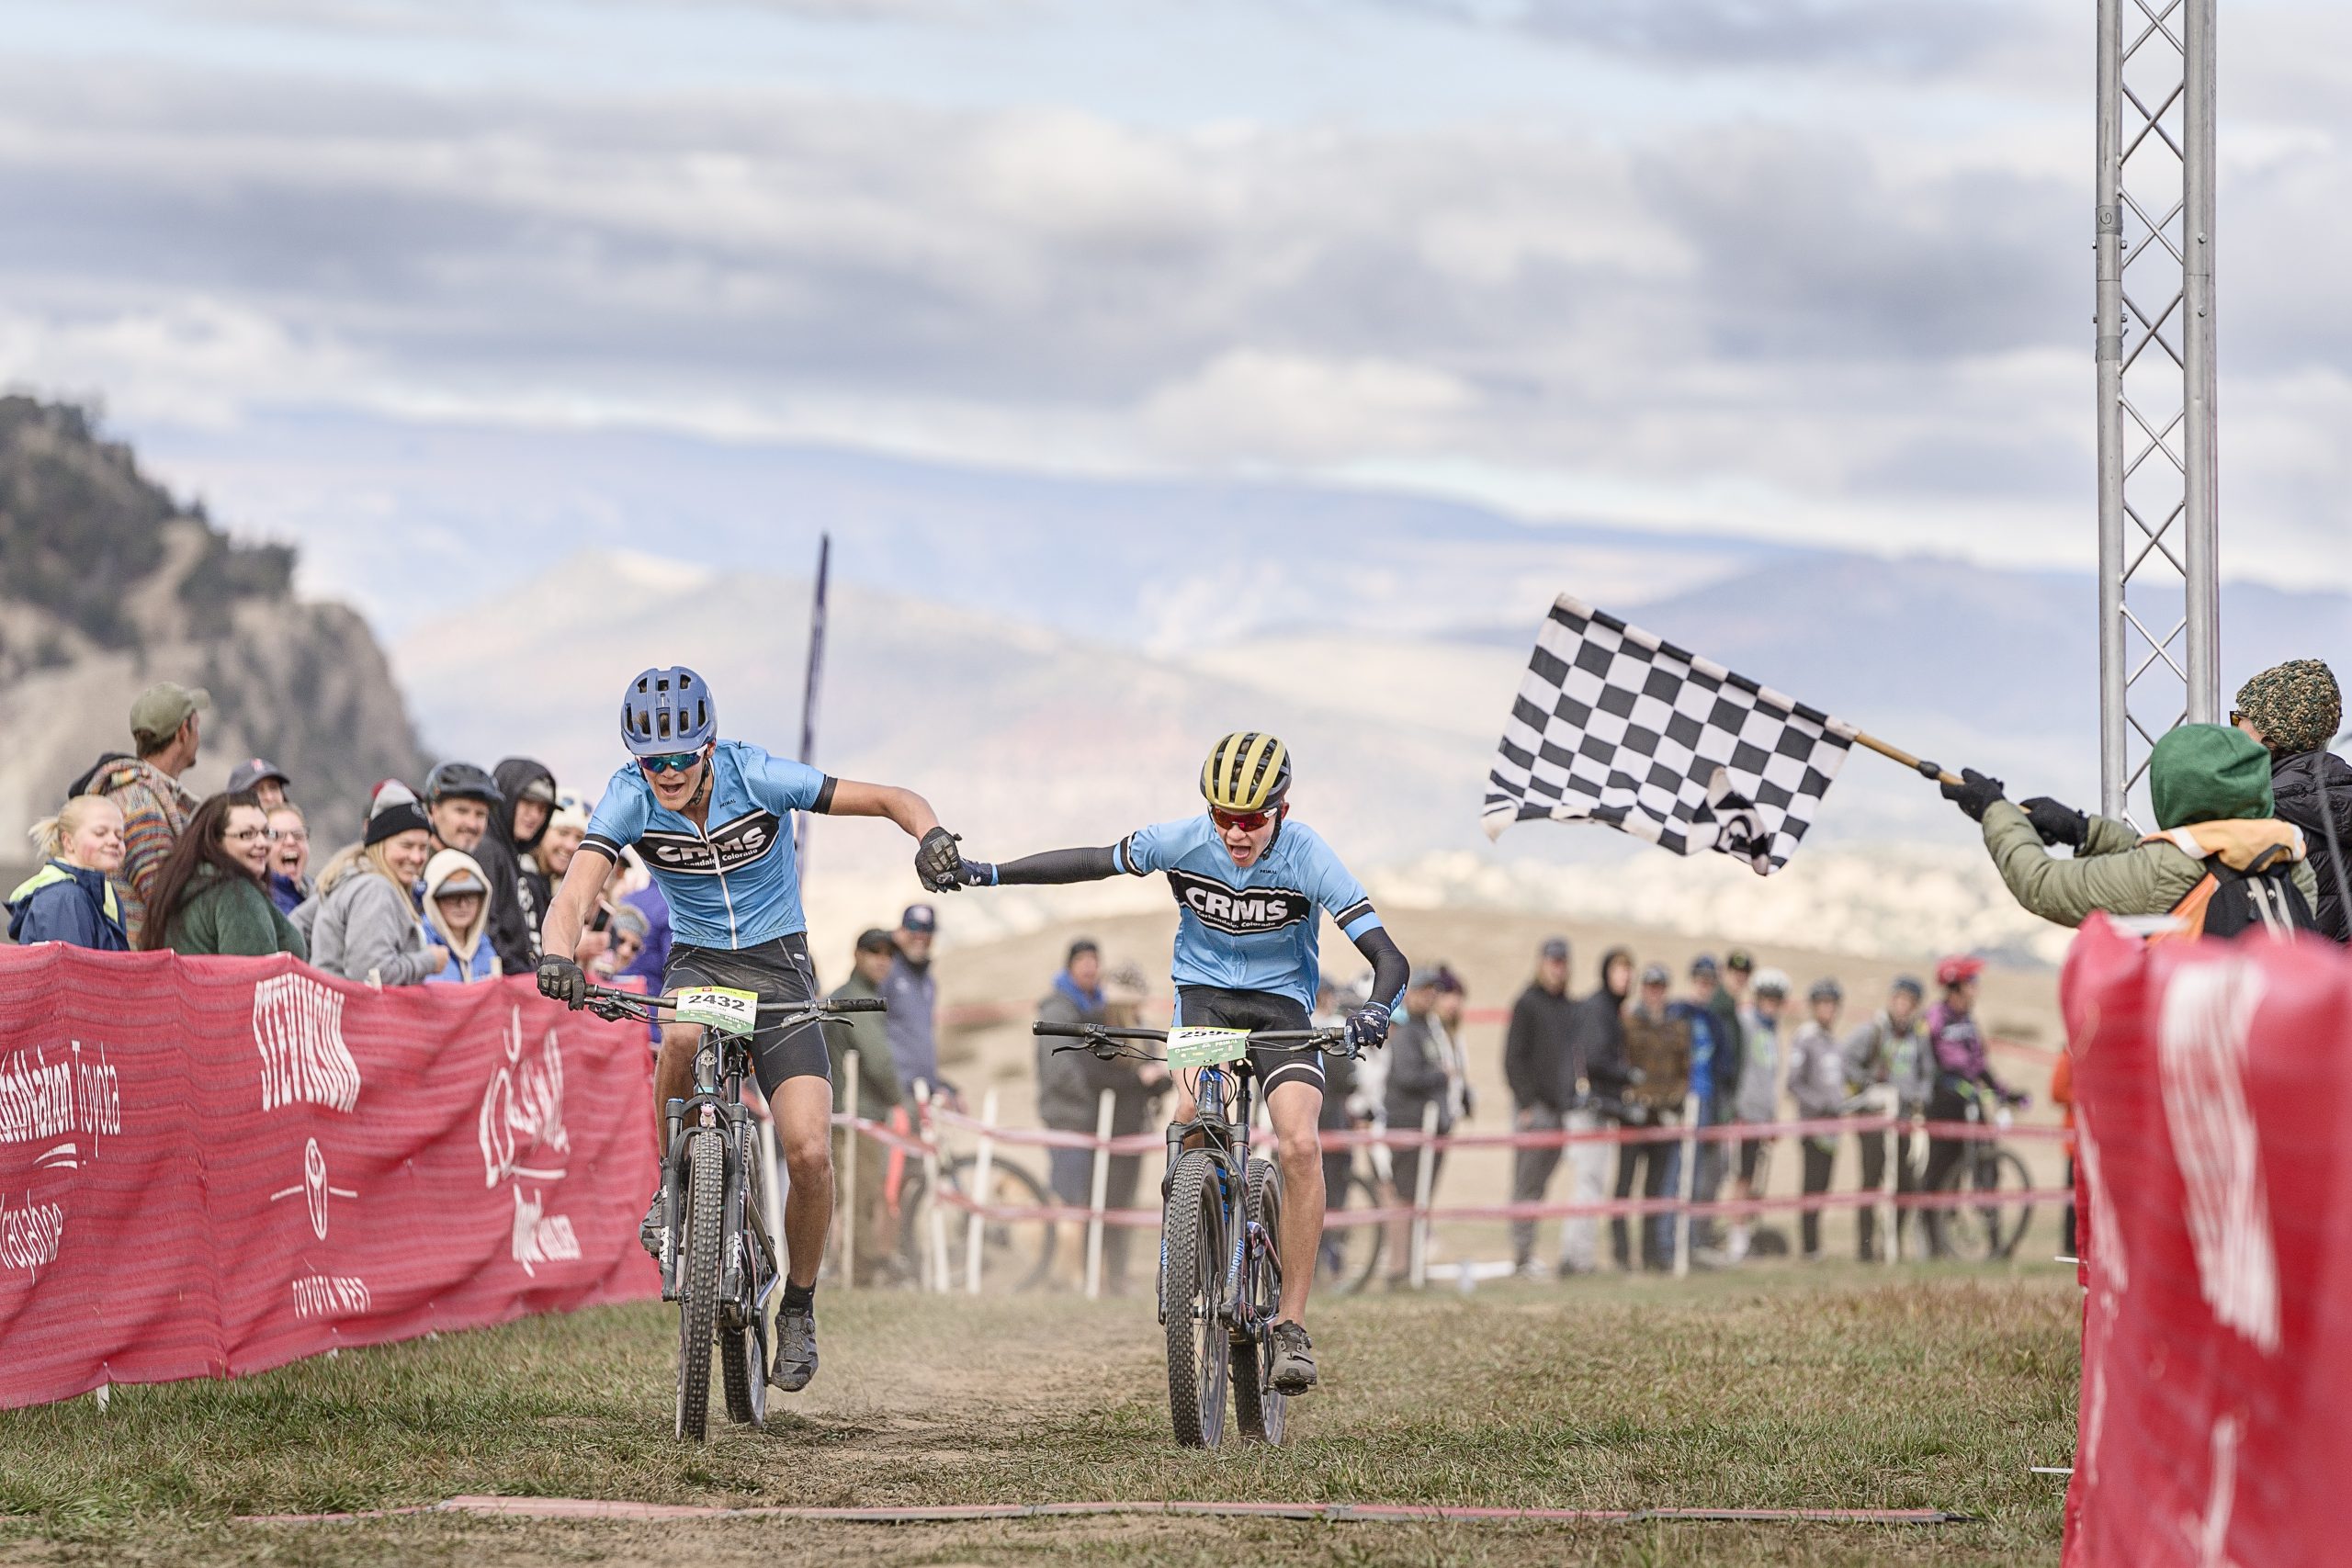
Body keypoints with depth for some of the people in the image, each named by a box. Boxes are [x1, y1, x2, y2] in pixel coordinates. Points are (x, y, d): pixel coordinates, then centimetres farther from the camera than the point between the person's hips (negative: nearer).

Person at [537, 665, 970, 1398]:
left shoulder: (758, 777, -18)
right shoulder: (630, 797, -15)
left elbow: (892, 799, -15)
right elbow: (577, 892, -26)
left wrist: (931, 834, -37)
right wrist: (557, 952, -48)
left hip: (778, 964, -1)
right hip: (697, 962, 1)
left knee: (810, 1154, -16)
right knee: (682, 1037, -38)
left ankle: (799, 1306, 9)